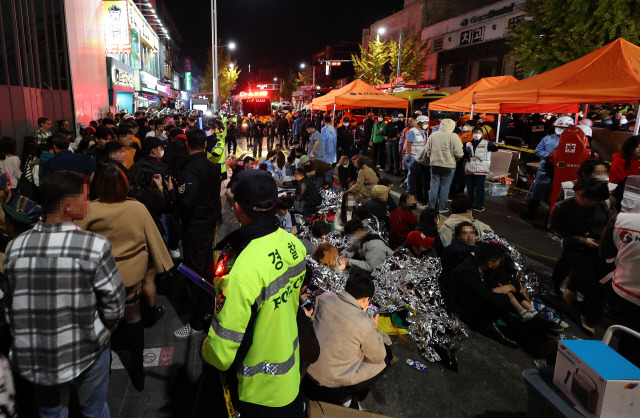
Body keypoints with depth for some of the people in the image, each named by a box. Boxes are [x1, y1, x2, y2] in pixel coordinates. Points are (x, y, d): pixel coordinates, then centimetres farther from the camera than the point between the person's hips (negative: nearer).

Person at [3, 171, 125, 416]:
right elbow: (114, 305, -17)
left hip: (34, 355, 4)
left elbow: (10, 304, 2)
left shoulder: (15, 247, -8)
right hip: (86, 351, -4)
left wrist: (27, 336, 18)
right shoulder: (95, 245, -22)